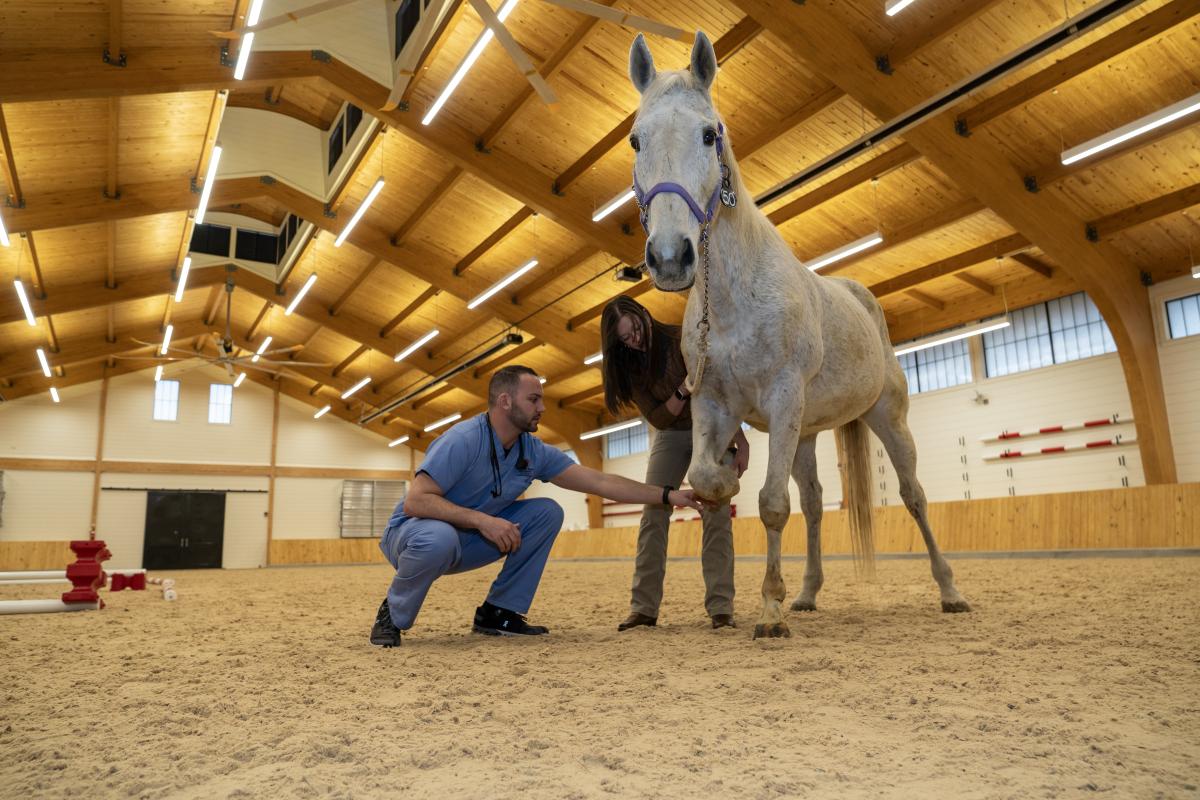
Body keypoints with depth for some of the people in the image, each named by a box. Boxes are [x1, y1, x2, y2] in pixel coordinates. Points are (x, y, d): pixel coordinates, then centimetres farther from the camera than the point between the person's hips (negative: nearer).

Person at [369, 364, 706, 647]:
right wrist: (481, 520, -37)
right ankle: (393, 615, -10)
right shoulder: (463, 440, -25)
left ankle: (498, 612, -2)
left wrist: (668, 495, -10)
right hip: (415, 532, -6)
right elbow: (415, 501, -30)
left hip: (469, 539, 6)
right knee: (439, 538, -42)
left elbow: (601, 482, -6)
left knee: (546, 512, -9)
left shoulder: (535, 452, -6)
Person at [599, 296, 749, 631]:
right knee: (652, 513, -7)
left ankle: (720, 607, -11)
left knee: (716, 514, -14)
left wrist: (741, 442, -27)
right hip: (670, 436, 3)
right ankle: (644, 607, -6)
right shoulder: (631, 367, -8)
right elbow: (657, 418, -13)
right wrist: (683, 390, -31)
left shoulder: (684, 340, -20)